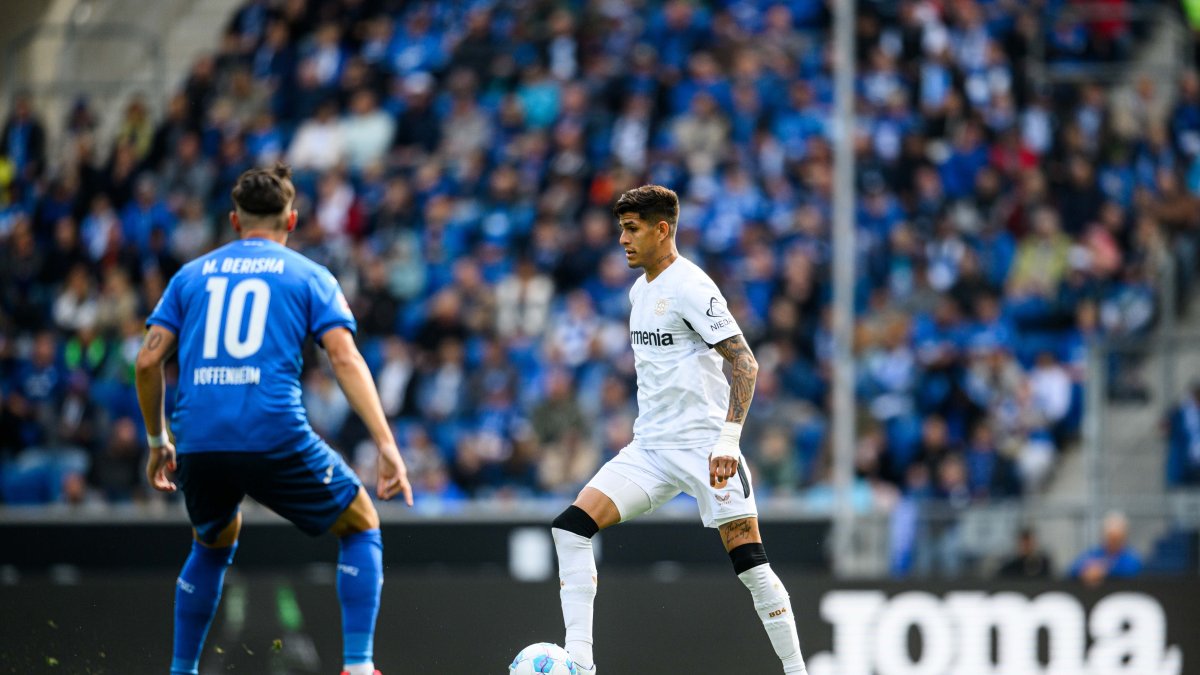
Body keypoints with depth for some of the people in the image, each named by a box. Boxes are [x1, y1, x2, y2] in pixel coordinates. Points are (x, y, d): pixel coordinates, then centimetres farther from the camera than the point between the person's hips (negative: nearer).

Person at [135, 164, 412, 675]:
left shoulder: (191, 275, 18)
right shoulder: (309, 276, 11)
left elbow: (148, 360, 12)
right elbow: (345, 358, -2)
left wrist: (157, 441, 23)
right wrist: (386, 445, -6)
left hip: (199, 442, 3)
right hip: (276, 437, -3)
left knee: (213, 546, 31)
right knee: (361, 527, 17)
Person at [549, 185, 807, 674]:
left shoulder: (689, 286, -11)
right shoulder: (640, 290, 15)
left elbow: (745, 363, -17)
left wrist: (728, 438, -25)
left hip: (704, 445, -8)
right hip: (650, 447, 8)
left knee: (749, 561, -10)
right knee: (571, 528, -9)